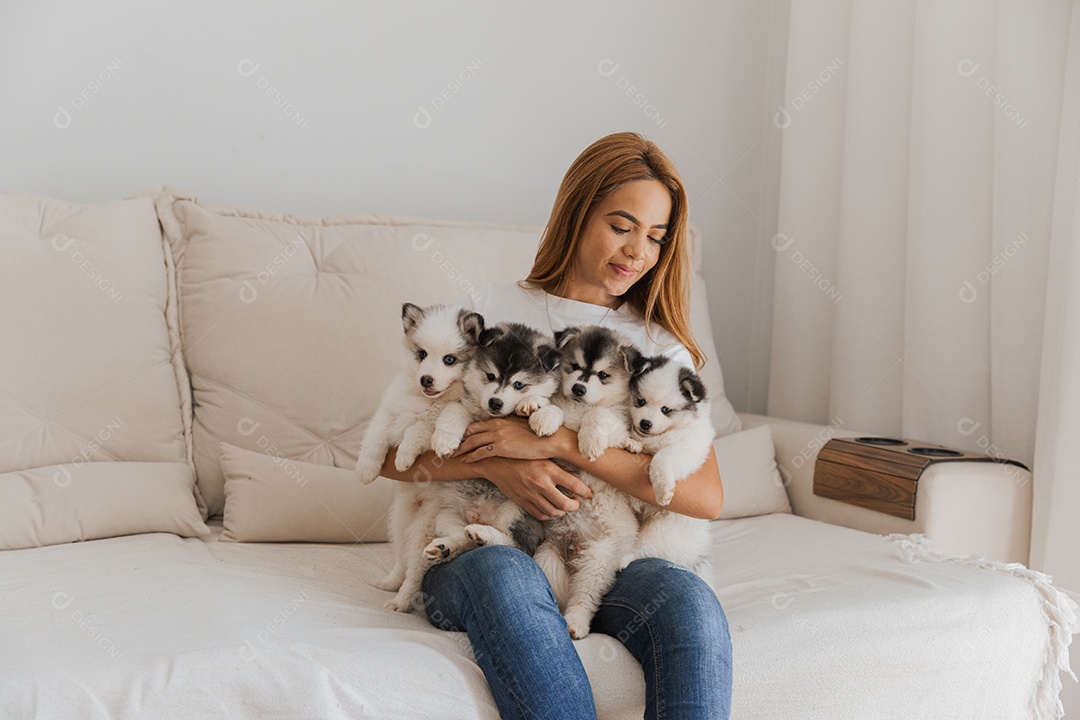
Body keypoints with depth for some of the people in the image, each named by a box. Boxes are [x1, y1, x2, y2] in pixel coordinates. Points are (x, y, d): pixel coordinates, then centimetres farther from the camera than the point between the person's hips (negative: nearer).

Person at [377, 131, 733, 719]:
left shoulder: (661, 347, 11)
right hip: (480, 547, -1)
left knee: (688, 599, -32)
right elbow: (390, 454, 4)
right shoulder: (490, 312, 8)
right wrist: (498, 467, -15)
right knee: (504, 575, -37)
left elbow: (706, 497, -6)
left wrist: (559, 442, -14)